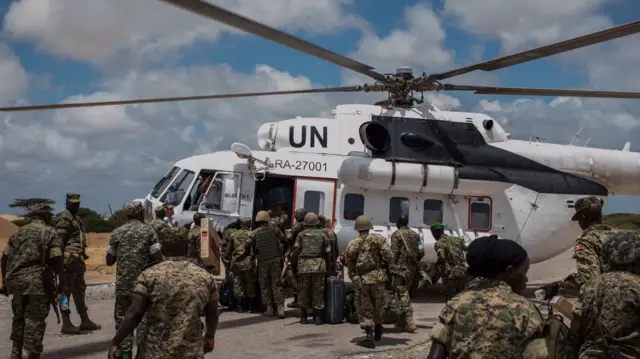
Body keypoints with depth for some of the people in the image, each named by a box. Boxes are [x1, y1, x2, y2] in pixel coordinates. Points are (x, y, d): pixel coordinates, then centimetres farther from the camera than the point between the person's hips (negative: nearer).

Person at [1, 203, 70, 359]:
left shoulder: (19, 232, 14)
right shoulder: (49, 232, -3)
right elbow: (57, 259, -11)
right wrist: (63, 283, -9)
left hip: (16, 280, 5)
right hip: (38, 282, -5)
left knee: (19, 317, 20)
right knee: (35, 320, 1)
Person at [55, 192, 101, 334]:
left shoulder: (76, 218, 20)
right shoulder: (64, 219, -11)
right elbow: (58, 241, -18)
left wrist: (82, 259, 22)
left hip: (77, 259, 10)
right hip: (69, 259, -10)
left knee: (79, 289, 14)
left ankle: (85, 321, 22)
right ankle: (66, 324, -3)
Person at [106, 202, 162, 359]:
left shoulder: (117, 232, 5)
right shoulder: (149, 231, -3)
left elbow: (109, 261, 9)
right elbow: (158, 259, -10)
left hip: (123, 283, 2)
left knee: (122, 317, 11)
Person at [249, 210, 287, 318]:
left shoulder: (255, 233, -1)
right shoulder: (275, 230, 3)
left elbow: (248, 244, -14)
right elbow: (285, 241, -3)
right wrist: (280, 248, 13)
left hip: (262, 262, -1)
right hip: (275, 260, 1)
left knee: (265, 285, 10)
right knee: (277, 284, 4)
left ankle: (269, 308, 9)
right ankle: (280, 308, -5)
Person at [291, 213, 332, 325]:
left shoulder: (301, 234, 7)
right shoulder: (322, 234, 10)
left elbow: (295, 251, 2)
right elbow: (328, 251, 10)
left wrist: (293, 263, 17)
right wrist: (326, 264, 22)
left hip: (304, 265, 0)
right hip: (319, 265, 0)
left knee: (303, 291, 7)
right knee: (318, 291, 5)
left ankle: (303, 317, 10)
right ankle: (317, 317, 5)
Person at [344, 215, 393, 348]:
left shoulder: (352, 244, 1)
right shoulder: (378, 239, -3)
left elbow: (349, 264, 6)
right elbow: (389, 256, -12)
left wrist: (354, 277, 19)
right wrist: (388, 265, 9)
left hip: (362, 280, -1)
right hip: (378, 277, 1)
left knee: (365, 309, 7)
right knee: (378, 306, 19)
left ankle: (369, 336, -3)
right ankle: (378, 331, 36)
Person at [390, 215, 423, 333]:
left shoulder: (397, 234, -6)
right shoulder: (415, 235, 12)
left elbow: (394, 252, -13)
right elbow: (421, 252, 11)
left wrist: (392, 267, -8)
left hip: (401, 267, -7)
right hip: (412, 268, 7)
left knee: (402, 293, -7)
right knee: (405, 292, 18)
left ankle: (409, 323, -15)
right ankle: (403, 321, 24)